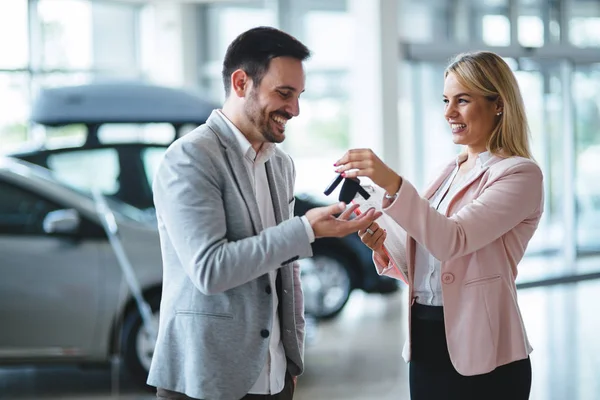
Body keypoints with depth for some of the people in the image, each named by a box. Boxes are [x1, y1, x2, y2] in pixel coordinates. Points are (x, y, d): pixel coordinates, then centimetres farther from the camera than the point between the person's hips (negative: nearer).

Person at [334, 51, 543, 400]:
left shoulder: (520, 174, -9)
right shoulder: (451, 172, 13)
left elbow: (452, 240, -23)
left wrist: (393, 184, -33)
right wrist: (385, 248, -5)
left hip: (478, 356, -7)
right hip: (426, 345, 7)